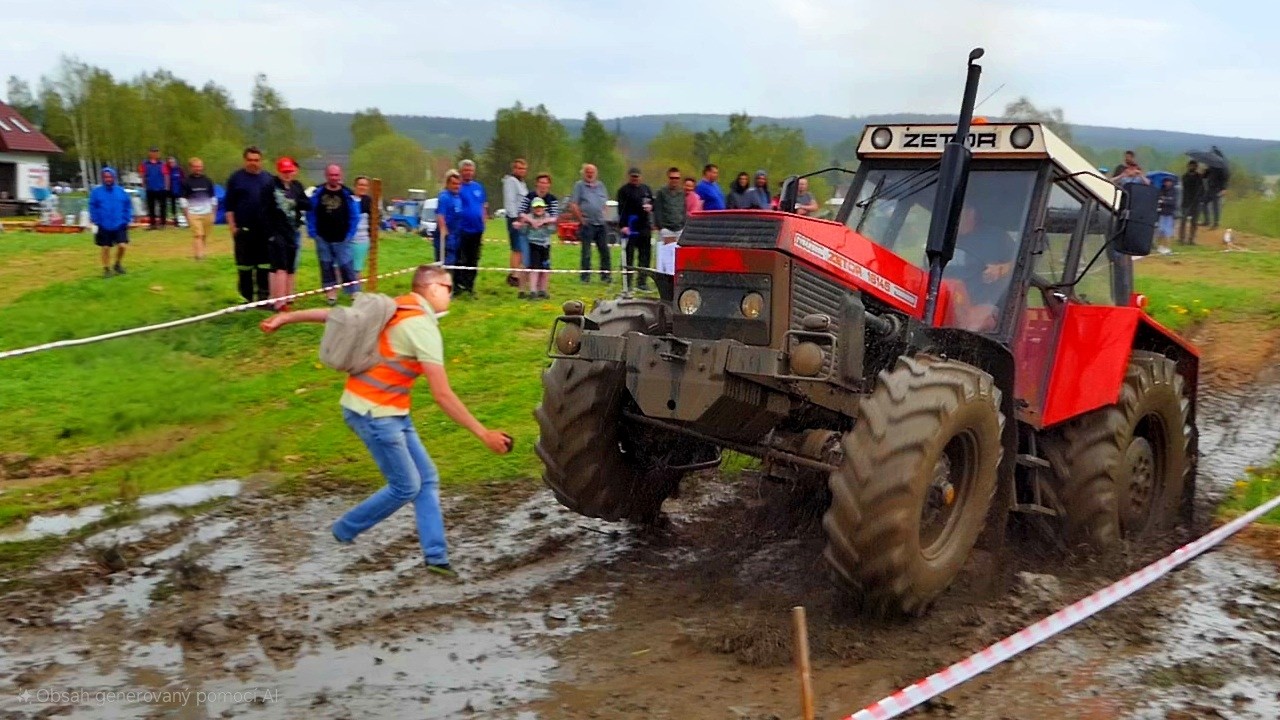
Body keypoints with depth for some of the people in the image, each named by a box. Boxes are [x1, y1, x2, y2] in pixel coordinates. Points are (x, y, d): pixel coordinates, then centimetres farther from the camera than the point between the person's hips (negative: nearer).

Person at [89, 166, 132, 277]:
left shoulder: (121, 191, -1)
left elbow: (128, 206, 5)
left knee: (122, 245, -8)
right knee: (106, 248, 6)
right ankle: (106, 268, 19)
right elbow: (92, 207, -1)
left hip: (119, 225, 1)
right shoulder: (96, 192, -5)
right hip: (104, 226, -1)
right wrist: (96, 220, -8)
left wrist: (127, 219, -2)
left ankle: (118, 264, 18)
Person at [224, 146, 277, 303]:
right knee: (244, 264, 5)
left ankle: (263, 297, 10)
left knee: (264, 266, 3)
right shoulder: (236, 178, 1)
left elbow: (274, 203, 11)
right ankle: (247, 298, 14)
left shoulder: (268, 179, 7)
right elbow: (229, 205, 0)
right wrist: (232, 225, -6)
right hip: (243, 229, -2)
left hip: (265, 229, 2)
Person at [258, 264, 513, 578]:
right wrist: (484, 434, -19)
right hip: (374, 413, -9)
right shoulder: (423, 327, -19)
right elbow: (442, 396, -22)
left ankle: (436, 556, 8)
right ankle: (345, 530, 20)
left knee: (427, 479, 6)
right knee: (406, 487, 1)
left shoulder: (393, 308, 5)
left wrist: (286, 317, 20)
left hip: (391, 412, 9)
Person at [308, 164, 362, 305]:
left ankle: (355, 293, 0)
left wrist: (349, 234, -4)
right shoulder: (317, 193, -1)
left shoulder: (347, 194, -3)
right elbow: (311, 214, 4)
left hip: (342, 239, -2)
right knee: (326, 265, 7)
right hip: (322, 238, 2)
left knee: (346, 265, -5)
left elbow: (354, 217, 1)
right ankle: (330, 292, 15)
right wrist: (312, 232, -1)